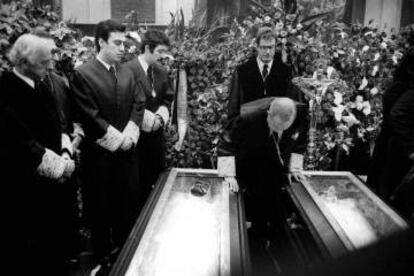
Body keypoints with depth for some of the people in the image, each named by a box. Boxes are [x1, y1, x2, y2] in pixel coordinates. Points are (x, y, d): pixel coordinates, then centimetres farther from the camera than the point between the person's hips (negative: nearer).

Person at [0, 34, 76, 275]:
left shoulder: (43, 86, 9)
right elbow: (21, 141, -21)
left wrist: (66, 153, -3)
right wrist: (59, 165, -16)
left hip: (54, 178, 7)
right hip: (25, 183, -7)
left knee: (58, 238, 15)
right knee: (32, 245, 7)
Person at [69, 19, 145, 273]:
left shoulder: (127, 73, 10)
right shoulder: (82, 74, -9)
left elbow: (139, 103, 4)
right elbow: (90, 116, -14)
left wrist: (129, 133, -10)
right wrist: (117, 138, -14)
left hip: (127, 150, 5)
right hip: (100, 153, -5)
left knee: (128, 205, 13)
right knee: (101, 208, 9)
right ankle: (104, 257, 26)